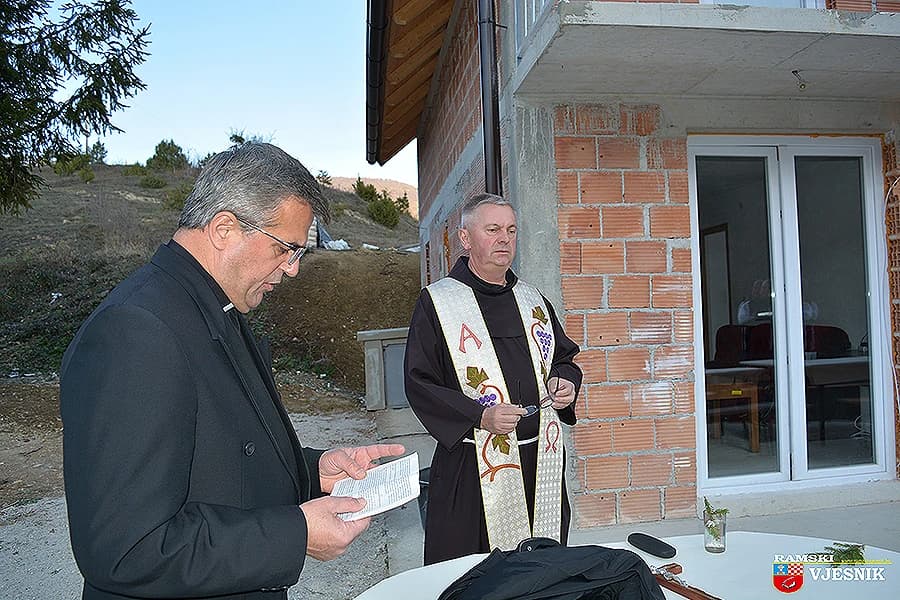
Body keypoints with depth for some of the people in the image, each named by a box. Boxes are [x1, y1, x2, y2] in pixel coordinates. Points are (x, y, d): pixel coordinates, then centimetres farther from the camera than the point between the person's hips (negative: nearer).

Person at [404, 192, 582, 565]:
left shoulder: (532, 300, 12)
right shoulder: (436, 303, -4)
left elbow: (564, 357, 23)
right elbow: (419, 383, -9)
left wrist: (565, 382, 0)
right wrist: (479, 416, -20)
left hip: (541, 459, 5)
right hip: (473, 465, -5)